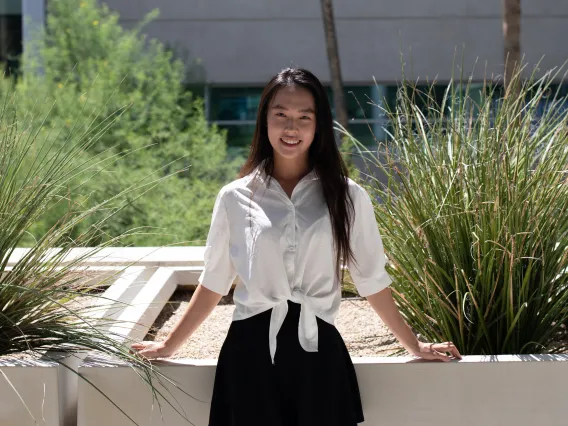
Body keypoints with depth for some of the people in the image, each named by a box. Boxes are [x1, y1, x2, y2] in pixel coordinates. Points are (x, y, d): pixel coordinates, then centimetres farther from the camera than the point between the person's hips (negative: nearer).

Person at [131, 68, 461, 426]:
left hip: (318, 355, 0)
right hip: (251, 355, 0)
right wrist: (168, 347, 15)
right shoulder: (235, 198, 3)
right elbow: (214, 285, 12)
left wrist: (415, 347, 12)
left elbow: (373, 283, 9)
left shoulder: (347, 198, 1)